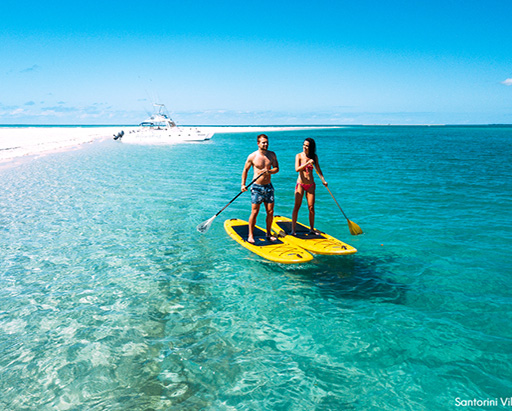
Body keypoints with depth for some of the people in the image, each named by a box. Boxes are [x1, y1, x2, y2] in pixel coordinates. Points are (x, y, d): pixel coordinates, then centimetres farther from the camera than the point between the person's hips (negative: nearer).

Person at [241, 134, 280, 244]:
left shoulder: (272, 154, 5)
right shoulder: (252, 156, -5)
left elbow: (277, 168, 6)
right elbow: (245, 170, 4)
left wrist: (269, 171, -15)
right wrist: (243, 184, -2)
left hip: (268, 186, 4)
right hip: (257, 187, -4)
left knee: (270, 212, 5)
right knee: (254, 212, -4)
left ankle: (268, 234, 21)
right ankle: (250, 235, 7)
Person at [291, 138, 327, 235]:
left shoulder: (314, 157, 4)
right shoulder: (299, 156, -5)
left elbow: (318, 170, 8)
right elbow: (297, 169, -18)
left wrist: (323, 180, -5)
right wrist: (308, 163, -28)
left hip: (310, 185, 3)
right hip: (300, 184, -3)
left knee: (311, 207, 4)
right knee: (297, 207, -5)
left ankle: (312, 229, 15)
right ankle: (293, 230, 0)